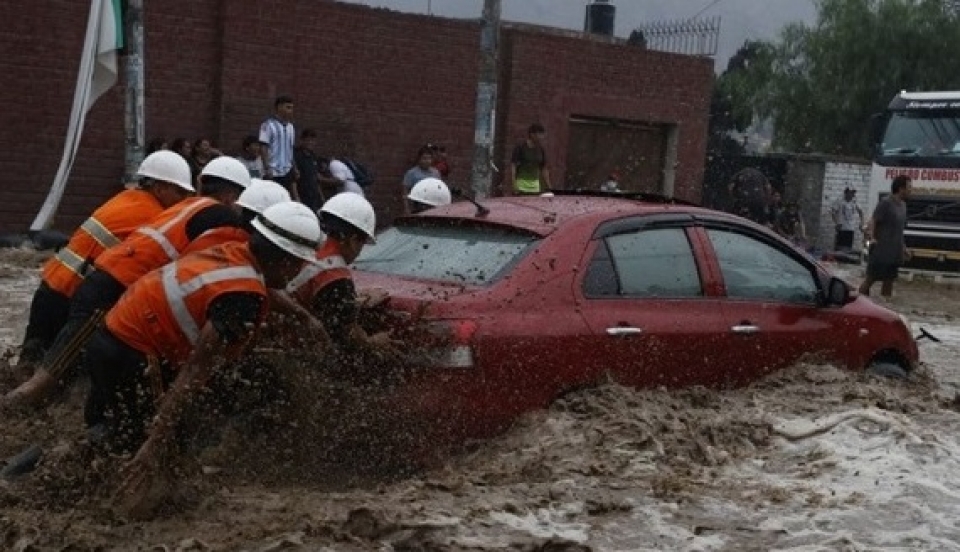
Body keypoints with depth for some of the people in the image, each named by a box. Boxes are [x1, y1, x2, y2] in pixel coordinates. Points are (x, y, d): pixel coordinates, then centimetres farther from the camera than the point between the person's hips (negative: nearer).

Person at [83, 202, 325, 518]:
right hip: (128, 358, -9)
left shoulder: (235, 253, 2)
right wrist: (153, 449, -30)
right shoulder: (245, 298, -24)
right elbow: (194, 374, -29)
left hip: (113, 336, 9)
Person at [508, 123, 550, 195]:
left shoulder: (541, 150, 8)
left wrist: (548, 187, 8)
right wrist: (514, 186, -17)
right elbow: (513, 165, -9)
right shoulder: (520, 147, -7)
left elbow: (544, 169, 13)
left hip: (535, 189, 5)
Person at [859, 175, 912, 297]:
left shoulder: (902, 205, 15)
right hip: (881, 252, -9)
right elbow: (873, 221, -19)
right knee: (870, 280, -4)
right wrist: (871, 237, -33)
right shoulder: (886, 203, -11)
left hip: (894, 254, 9)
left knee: (889, 282, 12)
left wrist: (904, 248, 26)